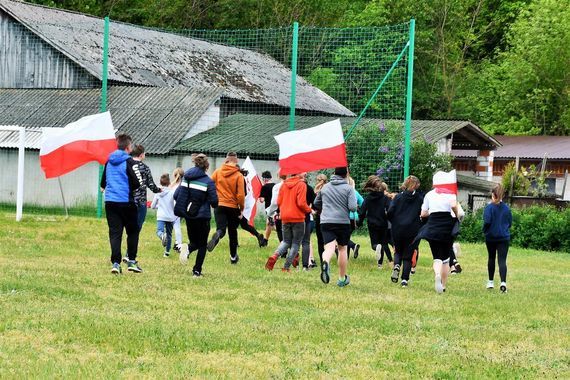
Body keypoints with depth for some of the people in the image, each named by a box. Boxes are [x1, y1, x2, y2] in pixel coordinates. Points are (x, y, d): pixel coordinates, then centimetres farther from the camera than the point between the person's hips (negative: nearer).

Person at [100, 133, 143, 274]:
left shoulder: (109, 161, 10)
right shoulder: (129, 162, -9)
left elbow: (103, 182, 14)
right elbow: (136, 183, -13)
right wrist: (133, 186, 8)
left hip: (110, 201, 5)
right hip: (126, 202, -4)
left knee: (114, 233, 3)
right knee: (132, 232, 10)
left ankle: (116, 263, -6)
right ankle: (132, 261, 9)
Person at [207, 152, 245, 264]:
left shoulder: (217, 172, -1)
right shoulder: (238, 175, -7)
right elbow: (241, 195, -10)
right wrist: (242, 208, 3)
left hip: (219, 205, 0)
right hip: (233, 207, 0)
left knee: (221, 229, -4)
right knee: (233, 232, 15)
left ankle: (217, 235, -42)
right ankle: (233, 257, 25)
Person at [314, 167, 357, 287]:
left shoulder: (325, 187, 10)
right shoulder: (348, 188, -3)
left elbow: (316, 204, 21)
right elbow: (353, 207, -12)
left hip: (326, 222, 1)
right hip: (343, 222, -1)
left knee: (329, 247, -12)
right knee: (342, 249, 15)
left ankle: (325, 262, -47)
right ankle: (342, 278, 23)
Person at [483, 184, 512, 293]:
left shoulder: (489, 207, -10)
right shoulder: (506, 208, 1)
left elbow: (487, 221, -17)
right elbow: (510, 222, 7)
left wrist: (485, 230, 2)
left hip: (491, 237, -1)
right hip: (504, 237, 1)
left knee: (491, 258, 18)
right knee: (502, 260, -6)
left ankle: (491, 281, 28)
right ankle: (503, 282, -26)